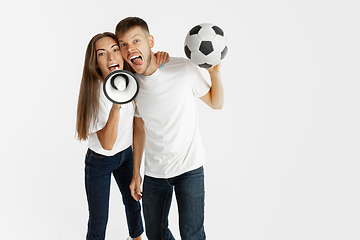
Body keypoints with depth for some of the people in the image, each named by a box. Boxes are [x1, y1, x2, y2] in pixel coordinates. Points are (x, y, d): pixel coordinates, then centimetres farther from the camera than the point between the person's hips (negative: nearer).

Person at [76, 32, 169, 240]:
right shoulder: (94, 94, -29)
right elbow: (107, 144, -32)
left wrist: (159, 55, -19)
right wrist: (116, 106, -46)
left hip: (126, 154, 5)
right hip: (99, 162, -5)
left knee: (133, 204, 24)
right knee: (98, 222, 7)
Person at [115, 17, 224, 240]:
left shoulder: (184, 68, -12)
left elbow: (216, 103, -1)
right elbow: (140, 130, 9)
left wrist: (215, 71, -18)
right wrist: (136, 173, 11)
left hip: (189, 166, -3)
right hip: (154, 172, 4)